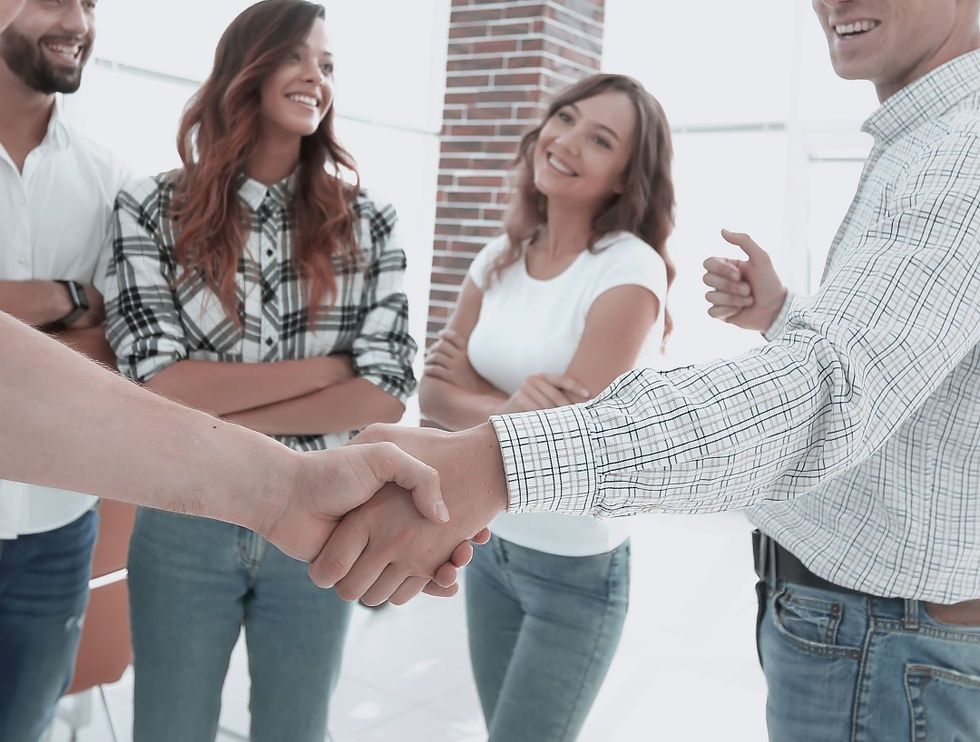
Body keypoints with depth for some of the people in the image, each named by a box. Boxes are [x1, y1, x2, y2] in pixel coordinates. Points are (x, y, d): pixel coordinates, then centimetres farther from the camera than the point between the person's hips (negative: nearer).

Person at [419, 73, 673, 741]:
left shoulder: (630, 270, -18)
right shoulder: (499, 260, 1)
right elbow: (434, 392, -3)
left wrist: (473, 389, -11)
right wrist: (507, 408, -22)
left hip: (577, 566, -6)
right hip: (490, 544, 6)